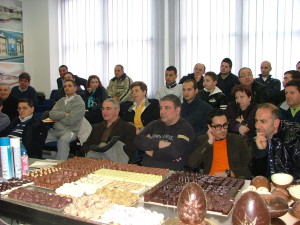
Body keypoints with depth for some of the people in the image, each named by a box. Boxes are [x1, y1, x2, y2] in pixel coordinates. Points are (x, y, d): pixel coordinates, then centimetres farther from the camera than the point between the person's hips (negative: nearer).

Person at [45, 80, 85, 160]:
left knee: (63, 140, -36)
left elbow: (69, 121, -12)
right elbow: (51, 114, 4)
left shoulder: (79, 103, -3)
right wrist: (65, 114, -9)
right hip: (55, 131, 6)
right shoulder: (61, 100, 18)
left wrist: (57, 116, 3)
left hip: (69, 131, -6)